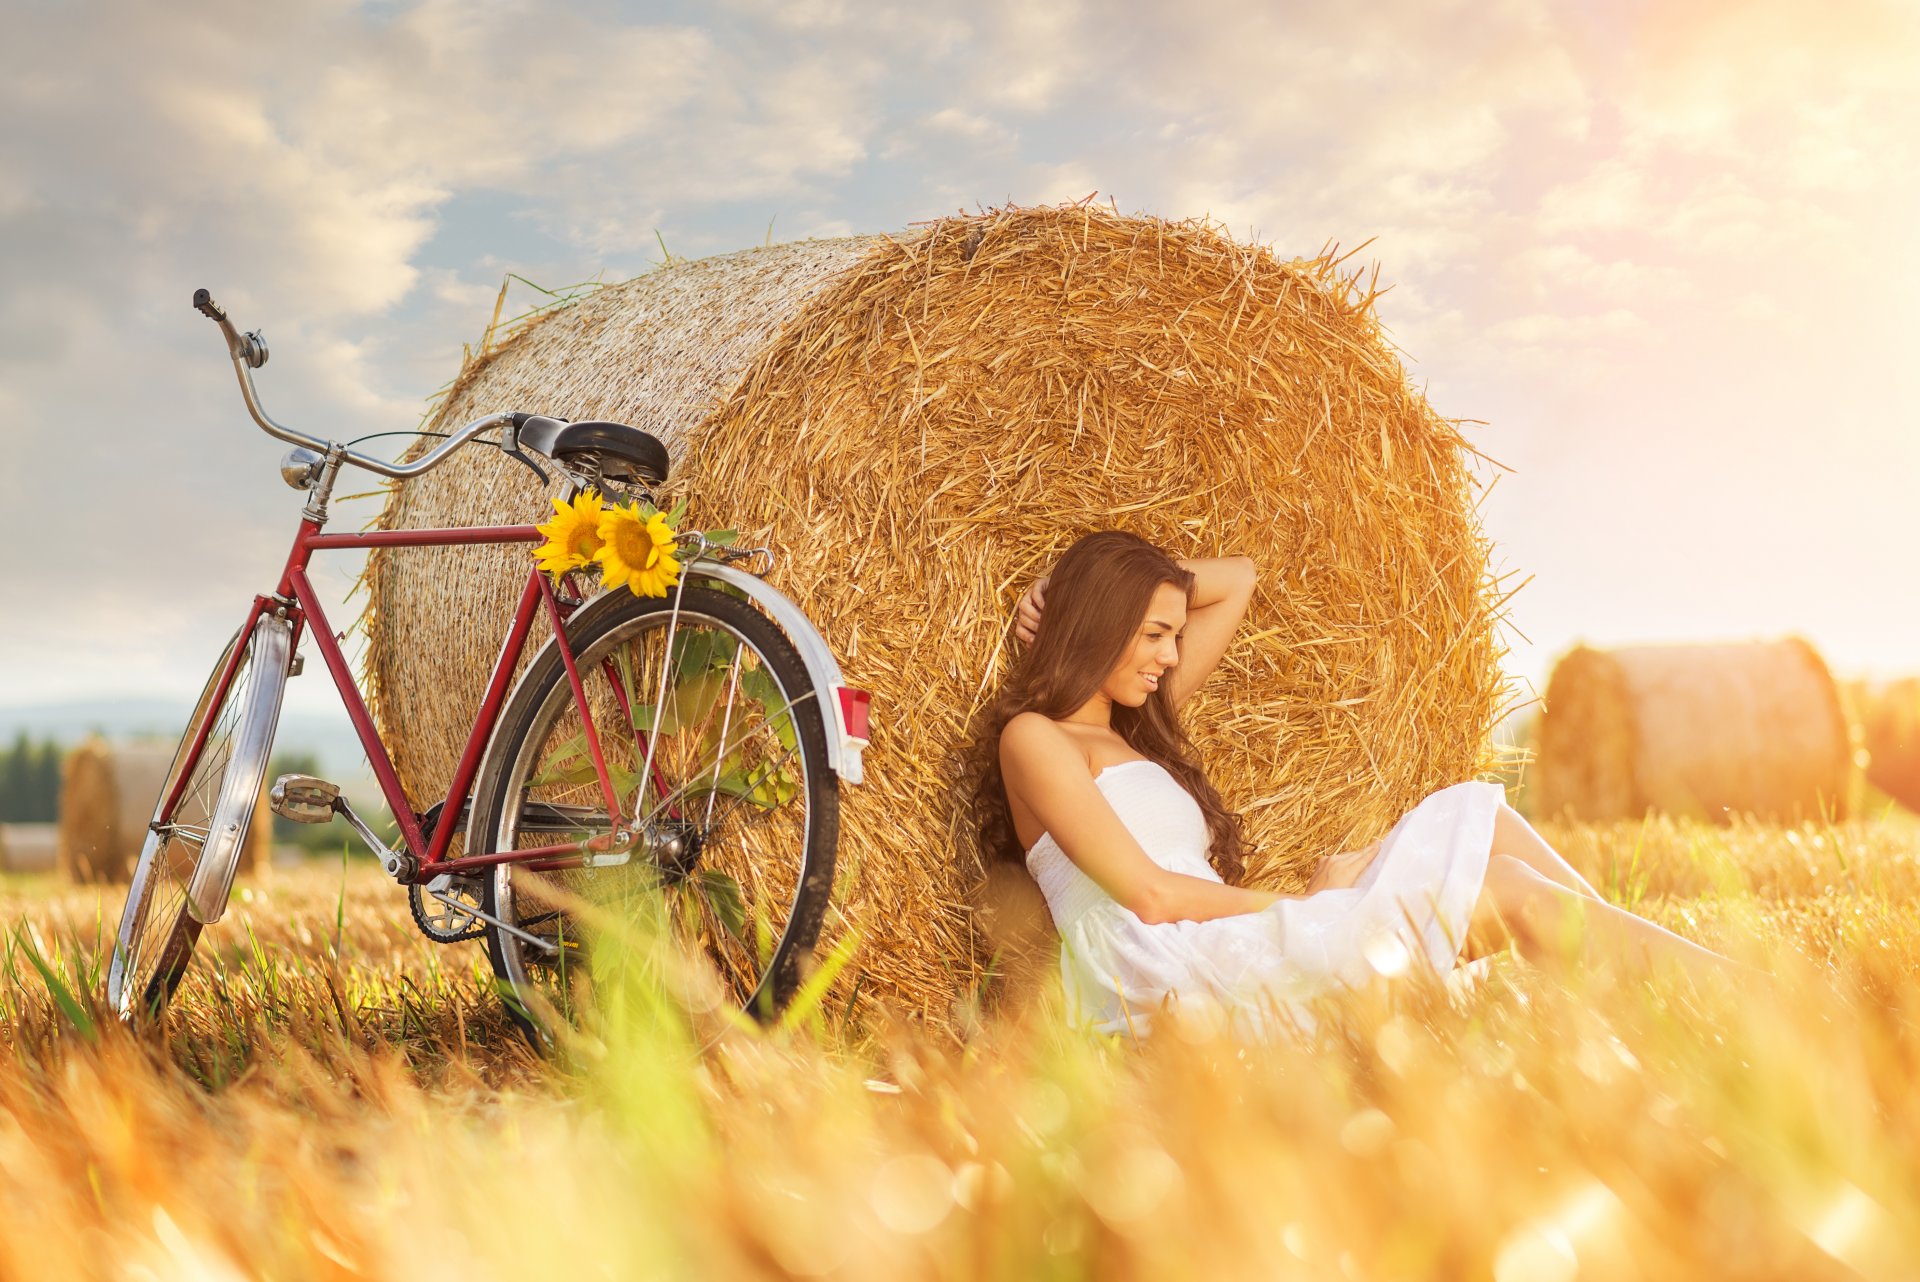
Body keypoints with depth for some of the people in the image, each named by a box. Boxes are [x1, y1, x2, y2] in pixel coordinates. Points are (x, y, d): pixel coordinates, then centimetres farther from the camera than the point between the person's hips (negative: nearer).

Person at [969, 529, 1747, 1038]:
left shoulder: (1133, 730, 27)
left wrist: (1105, 578, 24)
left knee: (1479, 816, -2)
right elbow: (1149, 894, -11)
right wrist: (1307, 905, -4)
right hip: (1171, 982, -9)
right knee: (1503, 889, -16)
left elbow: (1236, 581, 35)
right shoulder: (1034, 737, 1)